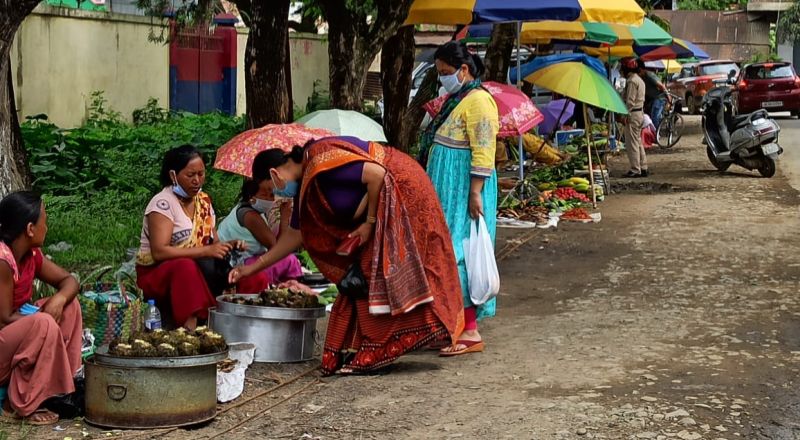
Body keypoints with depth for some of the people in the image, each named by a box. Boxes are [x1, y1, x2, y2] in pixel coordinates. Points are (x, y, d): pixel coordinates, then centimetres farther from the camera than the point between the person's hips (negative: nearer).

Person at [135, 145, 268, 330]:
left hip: (202, 270, 6)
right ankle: (190, 330, -46)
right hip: (157, 272, -6)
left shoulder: (204, 200, 11)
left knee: (255, 278, -15)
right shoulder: (162, 203, -11)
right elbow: (159, 252, -22)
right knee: (187, 268, -41)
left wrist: (228, 246, -10)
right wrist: (206, 251, -27)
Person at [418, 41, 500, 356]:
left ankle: (471, 332, -6)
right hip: (447, 192, 10)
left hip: (463, 192, -10)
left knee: (459, 254, -9)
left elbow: (484, 152, -21)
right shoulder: (456, 99, 16)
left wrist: (475, 193, -25)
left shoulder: (478, 101, -15)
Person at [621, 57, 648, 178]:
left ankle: (635, 170, -8)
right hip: (640, 113, 10)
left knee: (632, 143, -7)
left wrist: (625, 115, -18)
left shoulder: (631, 81, -15)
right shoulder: (639, 80, 17)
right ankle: (643, 168, 16)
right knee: (638, 142, 14)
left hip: (633, 114, -10)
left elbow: (630, 101, -20)